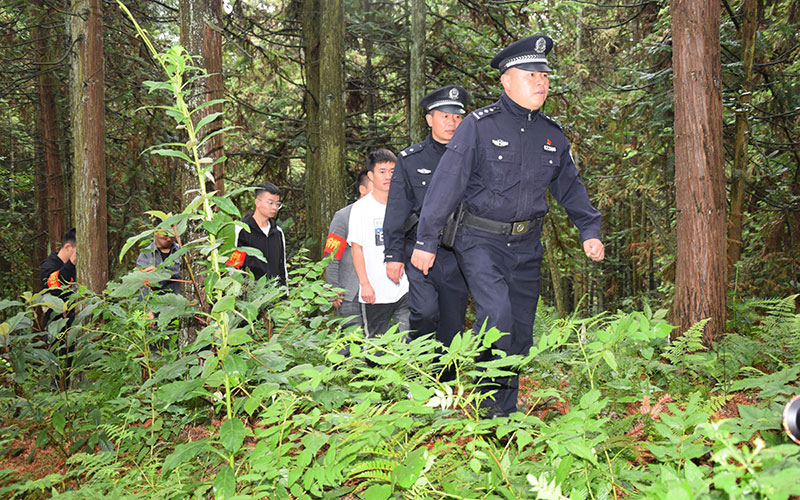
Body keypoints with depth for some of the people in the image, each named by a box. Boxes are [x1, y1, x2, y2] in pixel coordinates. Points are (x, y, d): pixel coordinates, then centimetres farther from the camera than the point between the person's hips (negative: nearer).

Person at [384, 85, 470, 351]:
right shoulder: (409, 159, 5)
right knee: (425, 311, -20)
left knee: (452, 324, 4)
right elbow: (396, 210, 4)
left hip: (457, 254, 2)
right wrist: (394, 254, -3)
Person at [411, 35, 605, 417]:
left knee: (521, 331, 8)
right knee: (496, 316, -22)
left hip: (527, 245, 5)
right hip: (482, 240, -5)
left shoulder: (552, 135, 9)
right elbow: (447, 183, -9)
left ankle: (506, 410, 22)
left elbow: (570, 186, 20)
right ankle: (488, 398, -2)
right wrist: (426, 241, -10)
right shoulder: (479, 125, -8)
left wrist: (590, 230, 11)